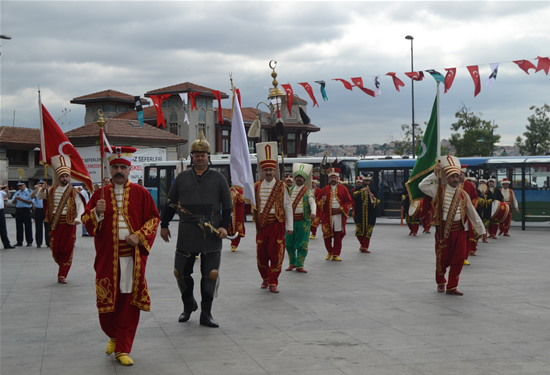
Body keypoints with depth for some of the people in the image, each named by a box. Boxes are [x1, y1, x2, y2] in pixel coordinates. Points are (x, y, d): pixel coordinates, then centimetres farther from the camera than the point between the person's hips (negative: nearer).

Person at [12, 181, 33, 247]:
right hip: (18, 210, 5)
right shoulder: (17, 193, 16)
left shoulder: (29, 192, 0)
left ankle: (29, 242, 1)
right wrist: (15, 199, -7)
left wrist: (22, 199, -15)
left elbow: (31, 202, -8)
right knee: (19, 227, 6)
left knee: (28, 227, -3)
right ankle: (19, 242, 12)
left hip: (26, 210, -5)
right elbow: (13, 202, 14)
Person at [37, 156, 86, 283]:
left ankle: (62, 275, 9)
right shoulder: (52, 190, 8)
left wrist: (78, 218, -28)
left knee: (67, 249, 0)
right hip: (55, 224, 2)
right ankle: (62, 264, 35)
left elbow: (80, 206, -10)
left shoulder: (74, 192, -2)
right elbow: (39, 197, 15)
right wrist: (42, 189, -7)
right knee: (55, 248, 5)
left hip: (69, 223, -2)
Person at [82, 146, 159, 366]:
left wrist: (139, 236, -10)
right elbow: (86, 220, 5)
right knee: (106, 302, 3)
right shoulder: (100, 194, 6)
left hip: (133, 256, -1)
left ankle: (122, 350, 11)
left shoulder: (140, 193, 4)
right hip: (107, 257, 1)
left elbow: (153, 218, 5)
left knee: (129, 304, 0)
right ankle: (113, 336, 32)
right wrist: (97, 213, -16)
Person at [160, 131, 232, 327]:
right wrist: (164, 225, 11)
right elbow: (170, 203, 13)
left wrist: (224, 226, -7)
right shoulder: (182, 178, 8)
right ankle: (188, 304, 30)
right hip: (187, 234, 1)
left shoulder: (218, 178, 5)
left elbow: (227, 205, 5)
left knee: (210, 275, 2)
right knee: (182, 272, 5)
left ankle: (206, 314, 13)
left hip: (211, 234, -1)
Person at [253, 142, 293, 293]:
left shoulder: (281, 187, 1)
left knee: (276, 253, -2)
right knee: (261, 253, 6)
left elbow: (288, 206, 1)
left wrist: (290, 226, -2)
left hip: (277, 223, -2)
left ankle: (273, 282, 8)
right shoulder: (257, 187, 7)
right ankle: (265, 278, 26)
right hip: (261, 223, 2)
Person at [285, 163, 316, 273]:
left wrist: (313, 213, -30)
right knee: (289, 243, 6)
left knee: (302, 244, -2)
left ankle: (300, 265, 5)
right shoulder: (290, 190, 12)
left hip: (303, 220, -3)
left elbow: (312, 202, -12)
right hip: (291, 219, 3)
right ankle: (292, 263, 23)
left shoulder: (308, 191, 1)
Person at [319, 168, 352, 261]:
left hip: (339, 215, -1)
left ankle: (336, 255, 7)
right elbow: (319, 202, 10)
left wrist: (341, 209, -8)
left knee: (338, 236, -1)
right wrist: (322, 200, -13)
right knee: (327, 235, 2)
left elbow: (349, 201, 6)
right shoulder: (324, 189, 9)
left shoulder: (343, 188, 6)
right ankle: (329, 252, 24)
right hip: (327, 216, 1)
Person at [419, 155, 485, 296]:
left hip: (459, 230, 2)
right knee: (442, 258, 6)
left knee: (458, 259, 0)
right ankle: (440, 283, 31)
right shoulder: (439, 190, 0)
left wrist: (481, 231, 13)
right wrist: (434, 174, -12)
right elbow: (422, 186, -8)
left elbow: (472, 213, 11)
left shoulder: (463, 194, 6)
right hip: (443, 229, -2)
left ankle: (452, 287, 11)